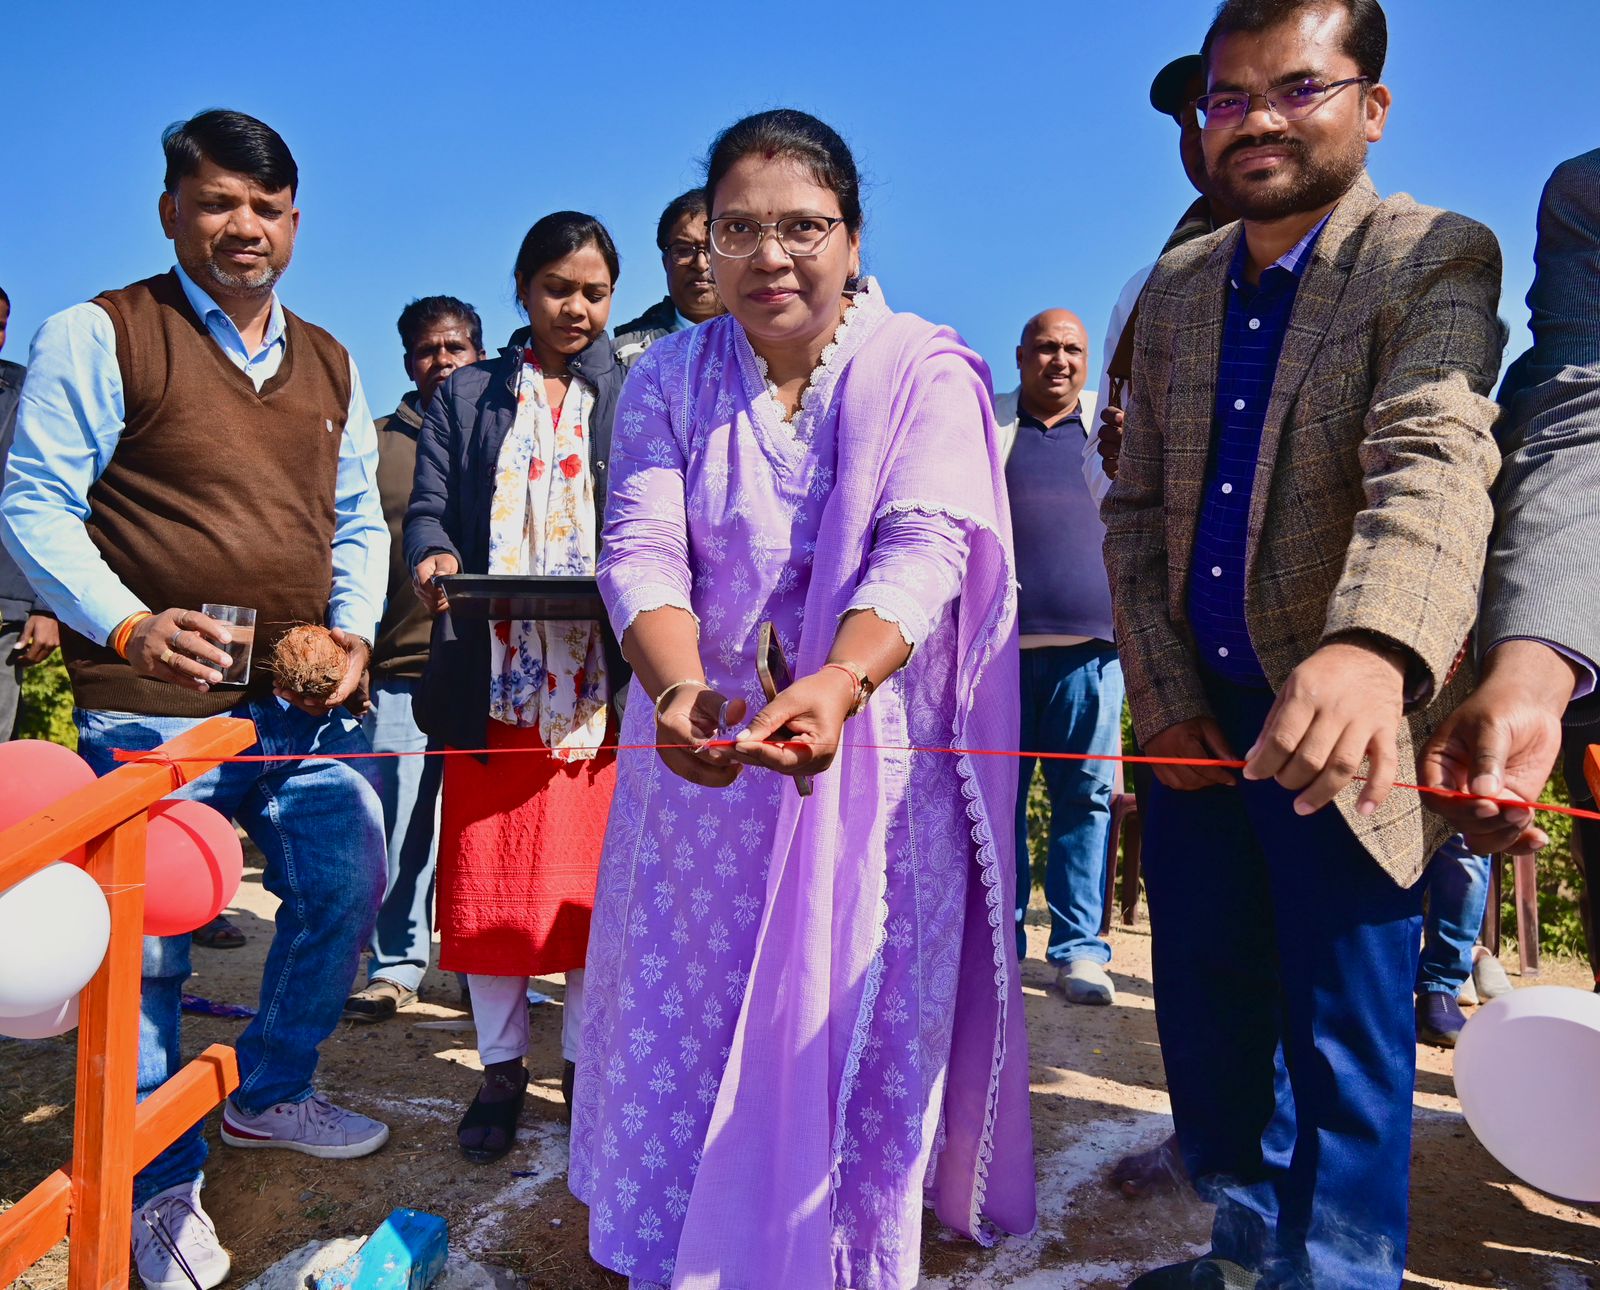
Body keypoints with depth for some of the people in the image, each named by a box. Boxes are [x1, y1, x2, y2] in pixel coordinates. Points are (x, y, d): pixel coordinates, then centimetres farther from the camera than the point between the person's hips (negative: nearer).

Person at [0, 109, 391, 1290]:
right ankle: (162, 1195, 25)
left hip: (302, 703, 6)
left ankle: (269, 1094, 39)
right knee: (150, 941, 3)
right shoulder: (100, 336, -3)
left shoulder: (330, 365, 14)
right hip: (154, 706, -5)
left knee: (348, 890, 13)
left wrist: (354, 631, 0)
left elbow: (358, 521, 17)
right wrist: (128, 626, -21)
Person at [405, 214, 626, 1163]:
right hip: (493, 673, 2)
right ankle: (502, 1066, 23)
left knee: (598, 877, 5)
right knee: (487, 874, 6)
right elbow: (430, 505, 7)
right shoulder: (466, 397, 15)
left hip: (601, 674, -1)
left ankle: (588, 1058, 23)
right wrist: (433, 556, -15)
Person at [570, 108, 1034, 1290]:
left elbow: (925, 549, -18)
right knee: (682, 1034, 10)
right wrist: (679, 687, -30)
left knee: (860, 1037, 6)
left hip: (876, 757, -2)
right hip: (703, 756, 2)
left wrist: (837, 684, -37)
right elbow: (643, 551, -9)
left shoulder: (926, 371, -5)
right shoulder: (669, 380, 3)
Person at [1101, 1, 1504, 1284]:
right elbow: (1136, 509, 7)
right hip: (1198, 722, 5)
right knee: (1204, 1019, 15)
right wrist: (1166, 700, -2)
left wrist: (1372, 650, -46)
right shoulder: (1177, 289, 8)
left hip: (1338, 733, -5)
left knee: (1344, 1039, 6)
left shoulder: (1438, 261, -8)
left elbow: (1433, 465, -26)